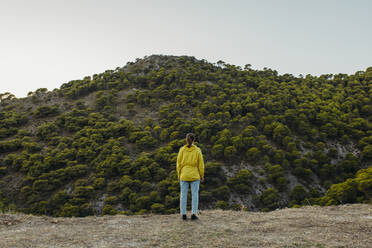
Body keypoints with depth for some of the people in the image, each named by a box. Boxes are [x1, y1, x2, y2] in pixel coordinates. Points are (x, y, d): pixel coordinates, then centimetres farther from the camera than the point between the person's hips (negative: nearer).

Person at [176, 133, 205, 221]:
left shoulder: (182, 150, -2)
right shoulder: (197, 150, -4)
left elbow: (179, 163, 0)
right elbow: (201, 164, -3)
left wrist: (179, 175, 8)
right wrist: (202, 176, 6)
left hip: (184, 176, 1)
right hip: (195, 175, -1)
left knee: (183, 195, 6)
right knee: (195, 194, 5)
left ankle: (183, 214, 6)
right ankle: (193, 214, 1)